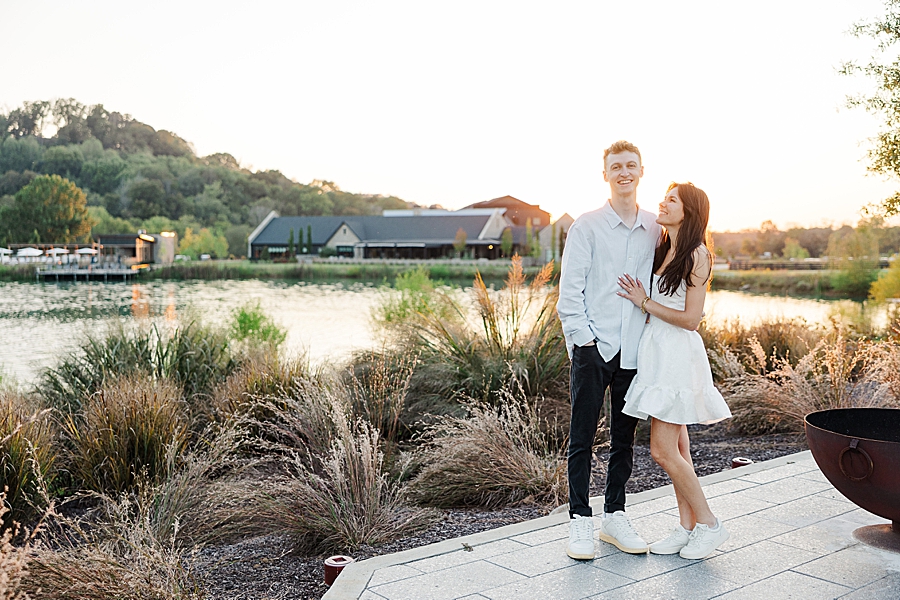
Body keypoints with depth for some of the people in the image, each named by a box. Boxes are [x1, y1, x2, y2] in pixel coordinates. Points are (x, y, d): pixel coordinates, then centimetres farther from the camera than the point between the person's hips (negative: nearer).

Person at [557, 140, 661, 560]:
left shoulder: (654, 229, 9)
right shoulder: (587, 226, -2)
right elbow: (569, 289, -5)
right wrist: (582, 337, -11)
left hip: (634, 349, 4)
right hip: (592, 347, -4)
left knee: (625, 436, 12)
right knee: (582, 437, 1)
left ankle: (614, 516, 24)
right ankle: (580, 520, 11)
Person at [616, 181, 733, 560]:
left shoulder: (697, 255, -11)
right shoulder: (663, 251, 13)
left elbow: (691, 318, -15)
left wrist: (644, 303, -9)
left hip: (677, 354, -8)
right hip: (658, 353, 8)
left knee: (663, 451, -8)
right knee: (676, 449, 11)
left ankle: (709, 524, 6)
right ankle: (687, 526, 18)